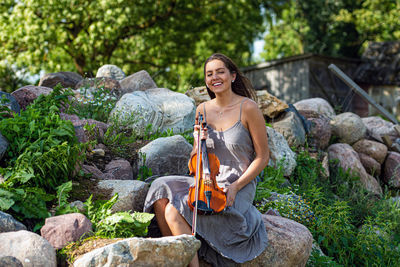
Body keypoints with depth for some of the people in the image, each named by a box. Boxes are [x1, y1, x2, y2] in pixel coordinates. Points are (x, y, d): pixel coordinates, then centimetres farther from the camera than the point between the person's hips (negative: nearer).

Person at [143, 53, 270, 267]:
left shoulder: (248, 108, -9)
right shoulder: (203, 110, 7)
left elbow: (262, 157, -6)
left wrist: (235, 186, -16)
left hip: (238, 188, -6)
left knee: (174, 212, -24)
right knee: (161, 193, -20)